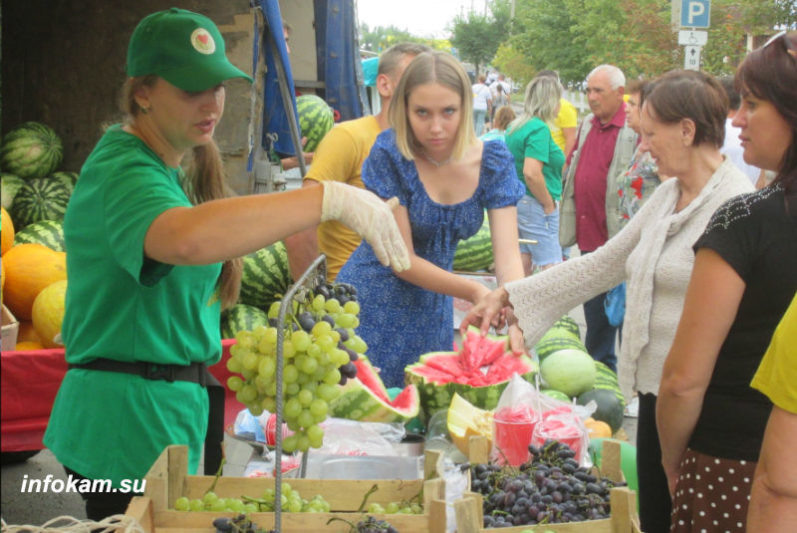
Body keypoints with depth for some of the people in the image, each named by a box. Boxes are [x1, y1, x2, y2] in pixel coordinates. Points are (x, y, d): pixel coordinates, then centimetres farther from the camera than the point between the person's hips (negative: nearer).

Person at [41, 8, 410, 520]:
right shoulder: (123, 172, -19)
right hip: (131, 417, -10)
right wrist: (328, 197, -42)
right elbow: (185, 238, -42)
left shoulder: (170, 166, 13)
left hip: (173, 407, 10)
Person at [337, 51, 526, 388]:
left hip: (433, 312, 4)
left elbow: (507, 255, -14)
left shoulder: (493, 162, -8)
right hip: (373, 311, -3)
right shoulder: (390, 155, -18)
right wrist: (474, 292, -28)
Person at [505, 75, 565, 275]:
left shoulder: (514, 126, 12)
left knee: (521, 269, 12)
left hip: (514, 203, 9)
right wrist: (549, 204, -14)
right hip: (534, 205, -9)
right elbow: (531, 173, -26)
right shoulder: (540, 129, -15)